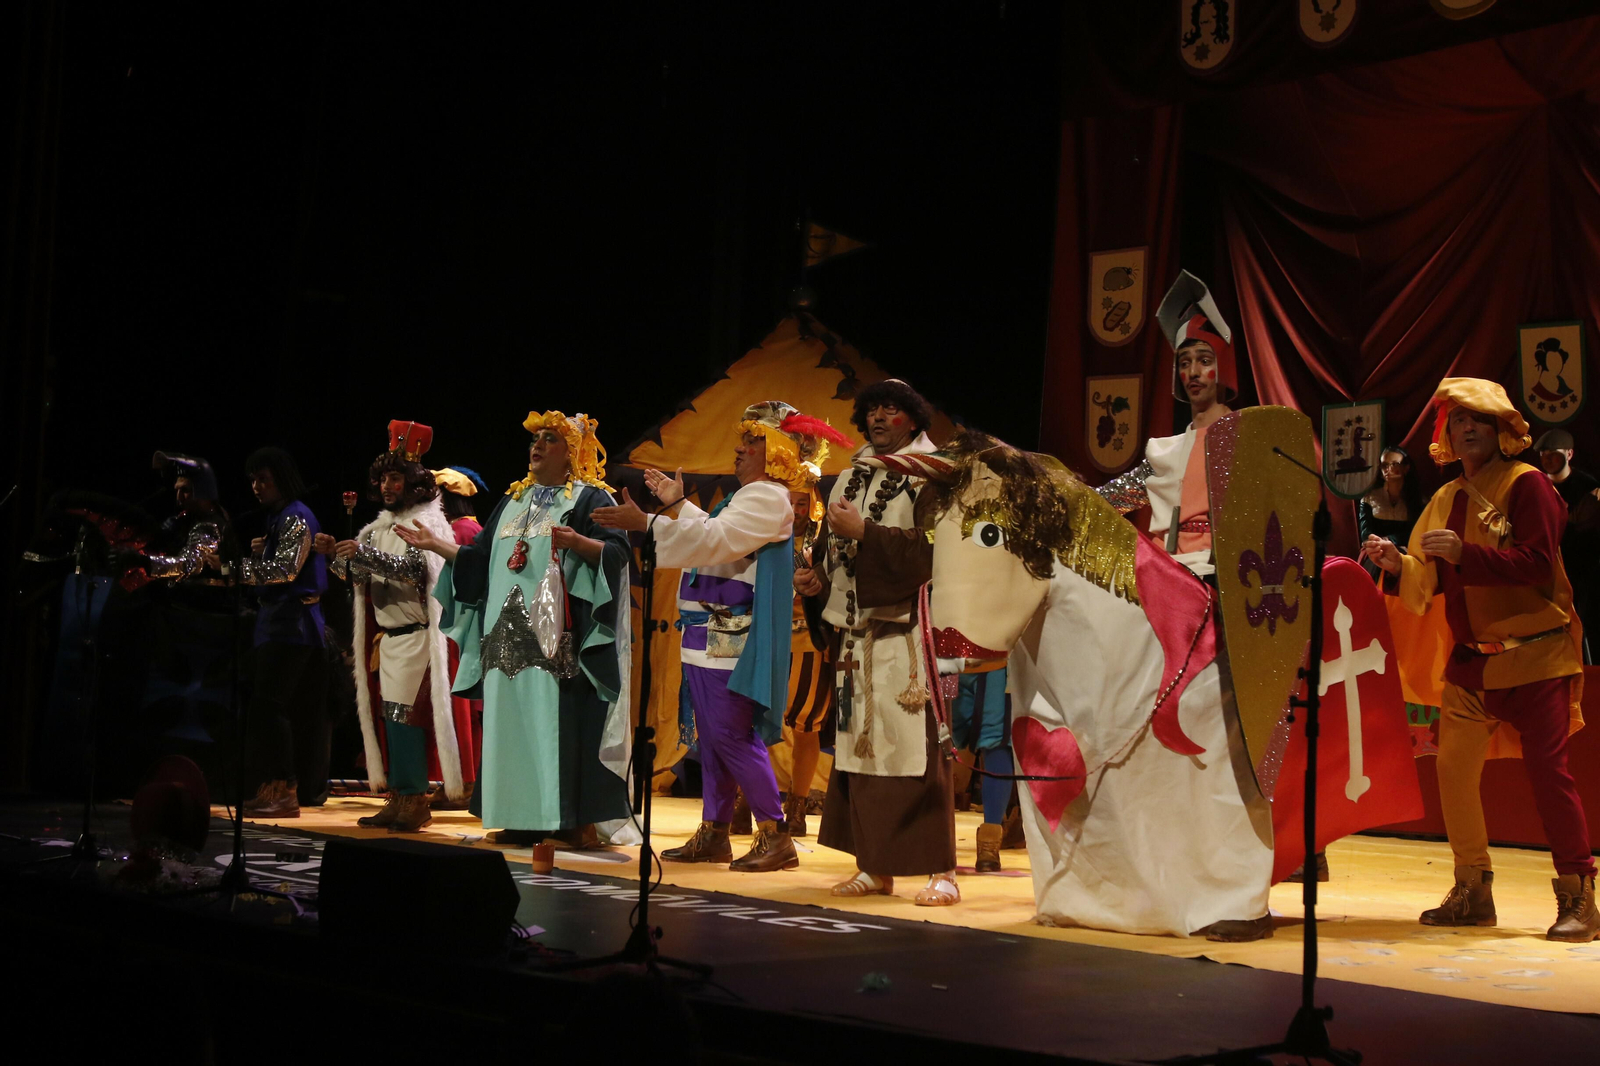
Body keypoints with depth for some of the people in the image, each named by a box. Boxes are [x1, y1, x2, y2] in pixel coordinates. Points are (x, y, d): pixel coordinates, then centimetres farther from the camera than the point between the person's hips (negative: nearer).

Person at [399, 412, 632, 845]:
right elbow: (482, 560, 23)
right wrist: (439, 545, 15)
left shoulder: (590, 498, 2)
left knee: (558, 722, -10)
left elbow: (617, 551, -11)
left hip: (558, 638, -7)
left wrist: (578, 542, -28)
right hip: (511, 638, 7)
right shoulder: (513, 501, 22)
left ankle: (571, 819, -9)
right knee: (514, 724, 3)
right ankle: (526, 818, 6)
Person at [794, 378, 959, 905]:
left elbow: (934, 548, -15)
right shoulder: (851, 478, 18)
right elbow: (835, 547, 22)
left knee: (915, 744, -10)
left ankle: (940, 870, -7)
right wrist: (818, 578, 2)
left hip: (908, 633, -7)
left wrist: (863, 532, -16)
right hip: (856, 633, 7)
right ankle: (875, 866, 13)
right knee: (859, 743, 6)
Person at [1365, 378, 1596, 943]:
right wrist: (1397, 564, -7)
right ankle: (1473, 891, 16)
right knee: (1453, 769, 3)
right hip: (1471, 659, 7)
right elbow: (1429, 585, 13)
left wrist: (1463, 553, -26)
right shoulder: (1446, 500, 12)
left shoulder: (1526, 484, -7)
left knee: (1547, 770, -8)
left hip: (1536, 655, -6)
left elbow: (1539, 563, -19)